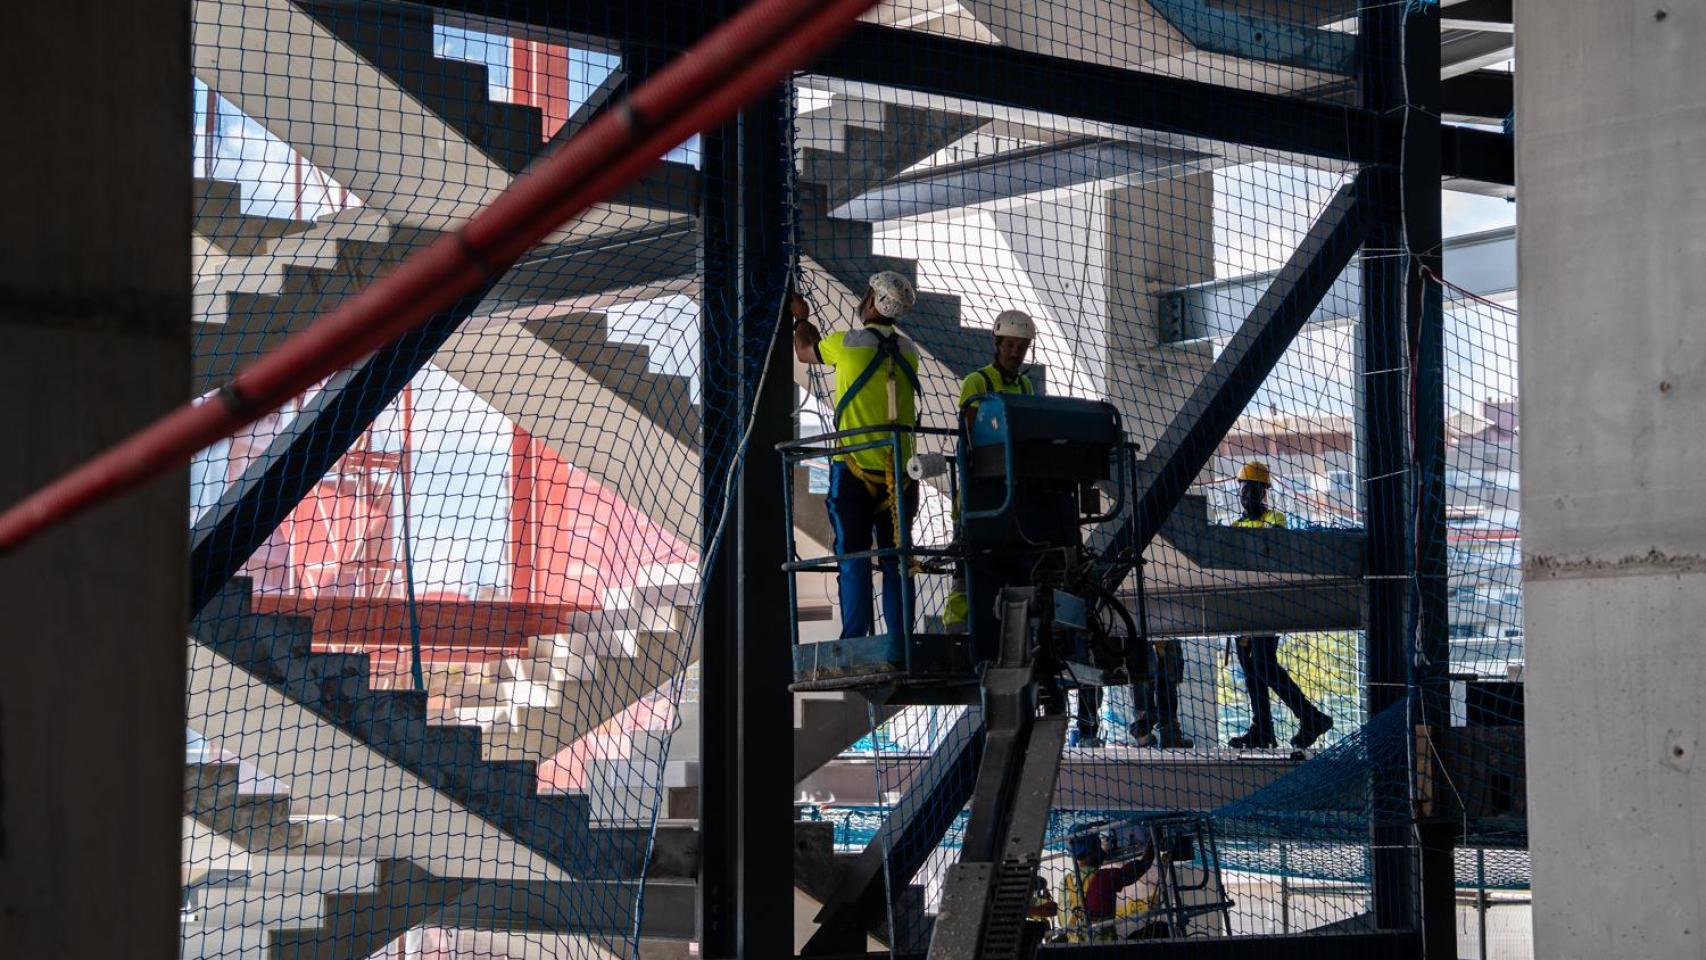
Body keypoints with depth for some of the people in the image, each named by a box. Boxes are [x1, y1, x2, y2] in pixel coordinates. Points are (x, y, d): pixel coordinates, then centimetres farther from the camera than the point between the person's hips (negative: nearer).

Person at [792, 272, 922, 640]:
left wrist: (801, 317, 37)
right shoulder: (909, 351, 8)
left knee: (854, 559, -2)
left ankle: (855, 640, -8)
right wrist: (810, 324, 33)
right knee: (895, 561, 6)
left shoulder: (846, 344, -4)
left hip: (853, 469, -4)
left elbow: (804, 352, 17)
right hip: (900, 473, 4)